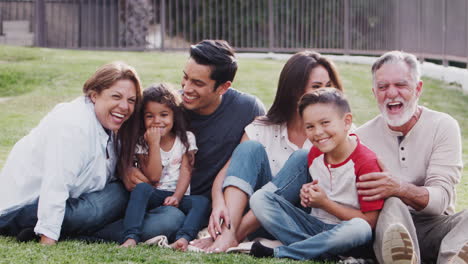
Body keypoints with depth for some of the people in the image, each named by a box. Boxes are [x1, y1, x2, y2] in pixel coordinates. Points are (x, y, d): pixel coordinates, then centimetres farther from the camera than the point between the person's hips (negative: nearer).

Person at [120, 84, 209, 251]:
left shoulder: (186, 138, 5)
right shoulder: (142, 143, 1)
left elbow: (186, 170, -3)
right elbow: (153, 177, -9)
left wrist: (177, 196, -20)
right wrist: (154, 144, -15)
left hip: (178, 196, 1)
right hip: (153, 196, -1)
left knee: (201, 201, -29)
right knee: (141, 188, -33)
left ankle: (184, 238, -52)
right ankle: (131, 237, -46)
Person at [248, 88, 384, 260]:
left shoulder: (366, 162, -16)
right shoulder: (315, 153, 3)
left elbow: (369, 221, -17)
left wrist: (325, 203, -15)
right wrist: (307, 194, -3)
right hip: (314, 225, 6)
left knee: (359, 228, -41)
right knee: (260, 198, -9)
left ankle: (278, 253, -28)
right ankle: (320, 249, -24)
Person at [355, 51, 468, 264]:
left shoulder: (444, 127, 3)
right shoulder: (362, 137, 7)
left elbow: (441, 199, -8)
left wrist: (398, 188, -29)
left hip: (435, 226, 1)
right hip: (386, 226, -1)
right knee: (392, 205, -34)